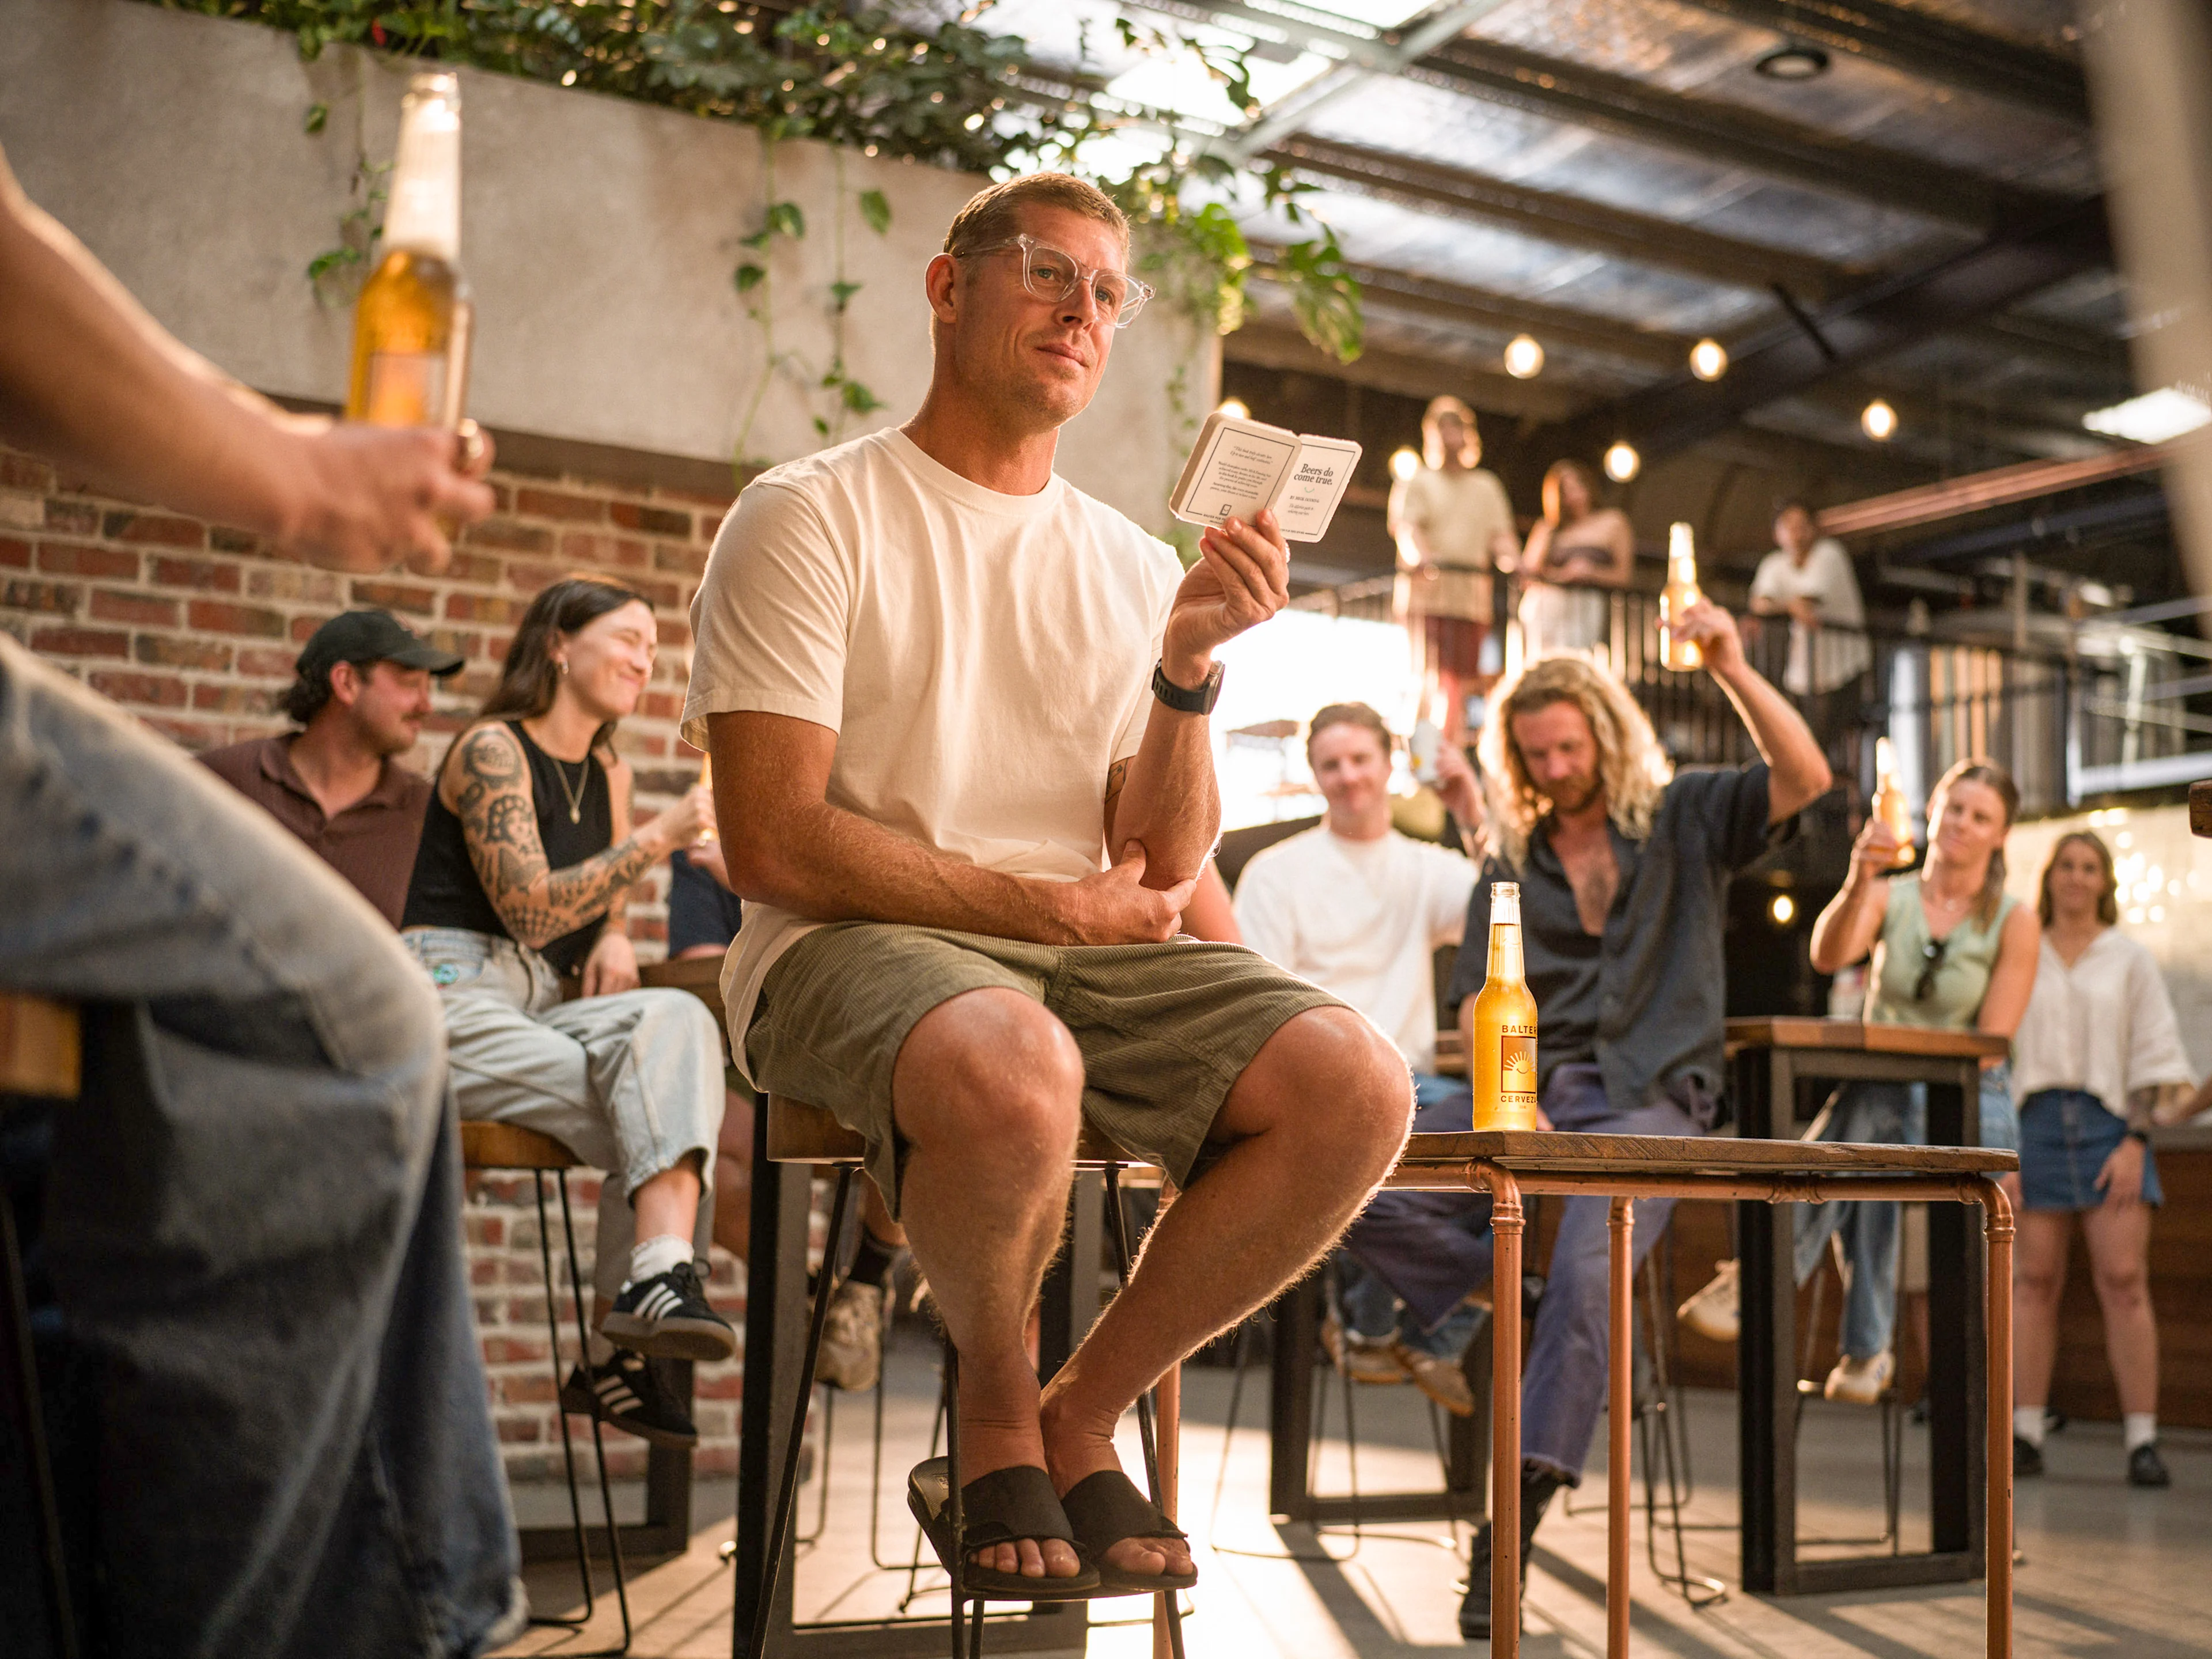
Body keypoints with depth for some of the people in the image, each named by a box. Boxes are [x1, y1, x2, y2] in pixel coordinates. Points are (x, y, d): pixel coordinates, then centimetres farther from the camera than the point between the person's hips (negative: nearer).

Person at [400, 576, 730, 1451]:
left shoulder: (609, 771, 19)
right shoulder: (492, 749, -4)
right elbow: (529, 910, -15)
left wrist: (614, 939, 5)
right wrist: (658, 838, -19)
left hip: (537, 1011, 6)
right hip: (449, 996, -6)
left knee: (677, 1019, -27)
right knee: (660, 1104, -28)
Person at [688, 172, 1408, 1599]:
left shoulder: (1133, 567, 15)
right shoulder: (813, 516, -1)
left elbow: (1162, 872, 7)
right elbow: (776, 843, -10)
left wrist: (1191, 663, -9)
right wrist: (1055, 902, -8)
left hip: (1087, 956, 5)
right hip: (850, 947, -5)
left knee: (1357, 1087, -20)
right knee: (1012, 1068, -39)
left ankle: (1081, 1416, -1)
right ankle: (998, 1412, -6)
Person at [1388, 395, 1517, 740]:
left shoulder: (1487, 487, 23)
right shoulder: (1417, 482, 11)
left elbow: (1501, 534, 13)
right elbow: (1404, 525, -6)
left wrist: (1512, 561, -10)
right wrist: (1419, 556, -28)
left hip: (1472, 597, 3)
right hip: (1426, 593, -3)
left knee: (1463, 680, -2)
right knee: (1430, 678, -13)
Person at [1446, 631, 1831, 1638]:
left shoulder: (1685, 818, 13)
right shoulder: (1510, 863, 20)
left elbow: (1805, 778, -3)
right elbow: (1476, 1000, 11)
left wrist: (1731, 668, -12)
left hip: (1650, 1097, -3)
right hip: (1534, 1093, 3)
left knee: (1586, 1270, -32)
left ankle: (1518, 1511, -32)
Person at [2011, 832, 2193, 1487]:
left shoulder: (2129, 959, 10)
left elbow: (2156, 1056, 5)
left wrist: (2135, 1143, -7)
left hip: (2111, 1123, -1)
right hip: (2036, 1119, 1)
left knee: (2124, 1277, -9)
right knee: (2035, 1279, 0)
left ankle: (2143, 1440, -7)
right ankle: (2025, 1434, 3)